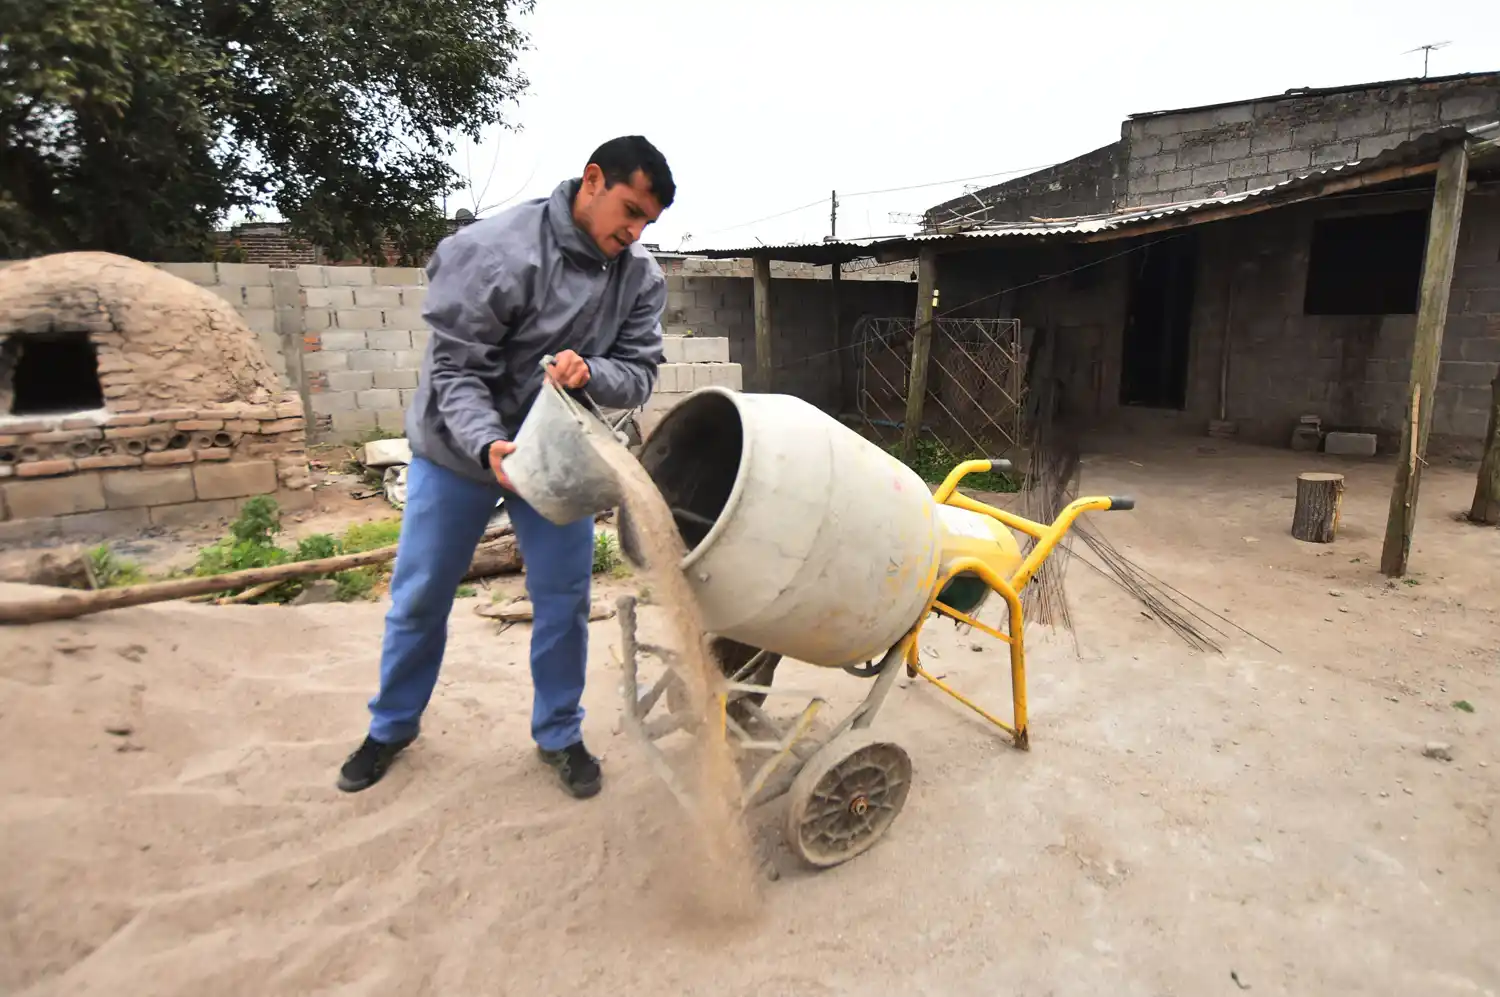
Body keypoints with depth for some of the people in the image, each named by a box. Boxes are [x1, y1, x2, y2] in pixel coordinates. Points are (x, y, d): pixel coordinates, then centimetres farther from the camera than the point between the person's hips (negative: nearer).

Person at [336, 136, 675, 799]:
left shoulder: (640, 277, -10)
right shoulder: (496, 249, -24)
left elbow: (639, 372, -9)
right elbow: (453, 367, -21)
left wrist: (589, 373, -31)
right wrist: (487, 444, -37)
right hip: (458, 449, -2)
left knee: (565, 599, 3)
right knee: (419, 597, 10)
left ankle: (558, 735, 24)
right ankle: (392, 726, 34)